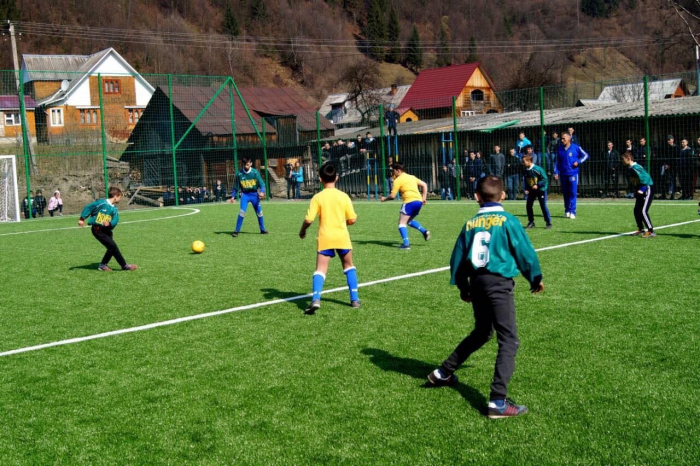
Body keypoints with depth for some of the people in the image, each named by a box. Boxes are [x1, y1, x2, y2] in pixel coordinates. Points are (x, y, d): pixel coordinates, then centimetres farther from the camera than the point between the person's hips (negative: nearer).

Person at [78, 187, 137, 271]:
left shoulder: (114, 209, 7)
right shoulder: (101, 203, -12)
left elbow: (115, 220, -6)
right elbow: (88, 208, -7)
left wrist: (110, 223, -28)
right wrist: (82, 219, -9)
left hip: (106, 230, 8)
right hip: (97, 229, -8)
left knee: (111, 248, 3)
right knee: (112, 246, -12)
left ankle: (103, 265, 20)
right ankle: (124, 265, -6)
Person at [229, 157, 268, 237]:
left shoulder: (255, 172, -7)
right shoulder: (240, 173, -5)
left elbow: (261, 183, -8)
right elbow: (236, 186, 4)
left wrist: (262, 191, -25)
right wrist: (233, 196, -2)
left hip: (254, 194, 1)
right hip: (245, 194, -1)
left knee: (259, 212, 6)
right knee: (242, 211, -14)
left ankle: (262, 230, 21)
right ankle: (236, 231, -7)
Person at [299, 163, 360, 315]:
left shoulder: (317, 197, -6)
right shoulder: (344, 196, -1)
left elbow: (308, 219, -12)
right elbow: (352, 219, 0)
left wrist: (302, 231, 8)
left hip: (325, 238, -2)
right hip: (342, 237, 2)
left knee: (320, 270, -3)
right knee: (348, 266, 21)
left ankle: (316, 300, -24)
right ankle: (354, 299, 20)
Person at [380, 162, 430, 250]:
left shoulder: (398, 180, -1)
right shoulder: (411, 177, 21)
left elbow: (392, 196, -4)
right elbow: (424, 185, 21)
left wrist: (384, 199, 14)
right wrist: (424, 197, 20)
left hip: (410, 201, -8)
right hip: (419, 201, 8)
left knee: (402, 223, -1)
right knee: (409, 220, 26)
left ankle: (406, 244, -15)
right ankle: (424, 231, 7)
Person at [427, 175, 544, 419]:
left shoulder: (471, 223, 8)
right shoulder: (507, 221, -5)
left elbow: (457, 258, 10)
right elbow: (525, 252, -2)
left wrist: (462, 287, 23)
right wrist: (536, 279, 14)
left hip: (476, 282, 6)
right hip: (499, 283, -6)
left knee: (481, 333, 26)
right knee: (509, 341, -5)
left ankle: (443, 373, 34)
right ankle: (498, 402, -13)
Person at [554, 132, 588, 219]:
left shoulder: (575, 147, -3)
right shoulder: (560, 148, 8)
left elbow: (585, 155, 5)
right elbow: (558, 162, 14)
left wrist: (578, 162, -9)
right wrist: (556, 172, 7)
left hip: (573, 174, -4)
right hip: (563, 174, 4)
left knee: (572, 193, -6)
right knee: (565, 193, 7)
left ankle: (572, 212, -5)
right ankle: (567, 211, 16)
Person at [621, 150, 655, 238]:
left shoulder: (635, 168, -23)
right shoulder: (629, 168, 6)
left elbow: (646, 178, -28)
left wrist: (642, 189, -24)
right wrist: (636, 190, 9)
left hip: (647, 189, -10)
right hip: (640, 190, 10)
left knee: (643, 211, -15)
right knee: (637, 211, 11)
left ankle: (651, 231, -11)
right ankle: (640, 230, 23)